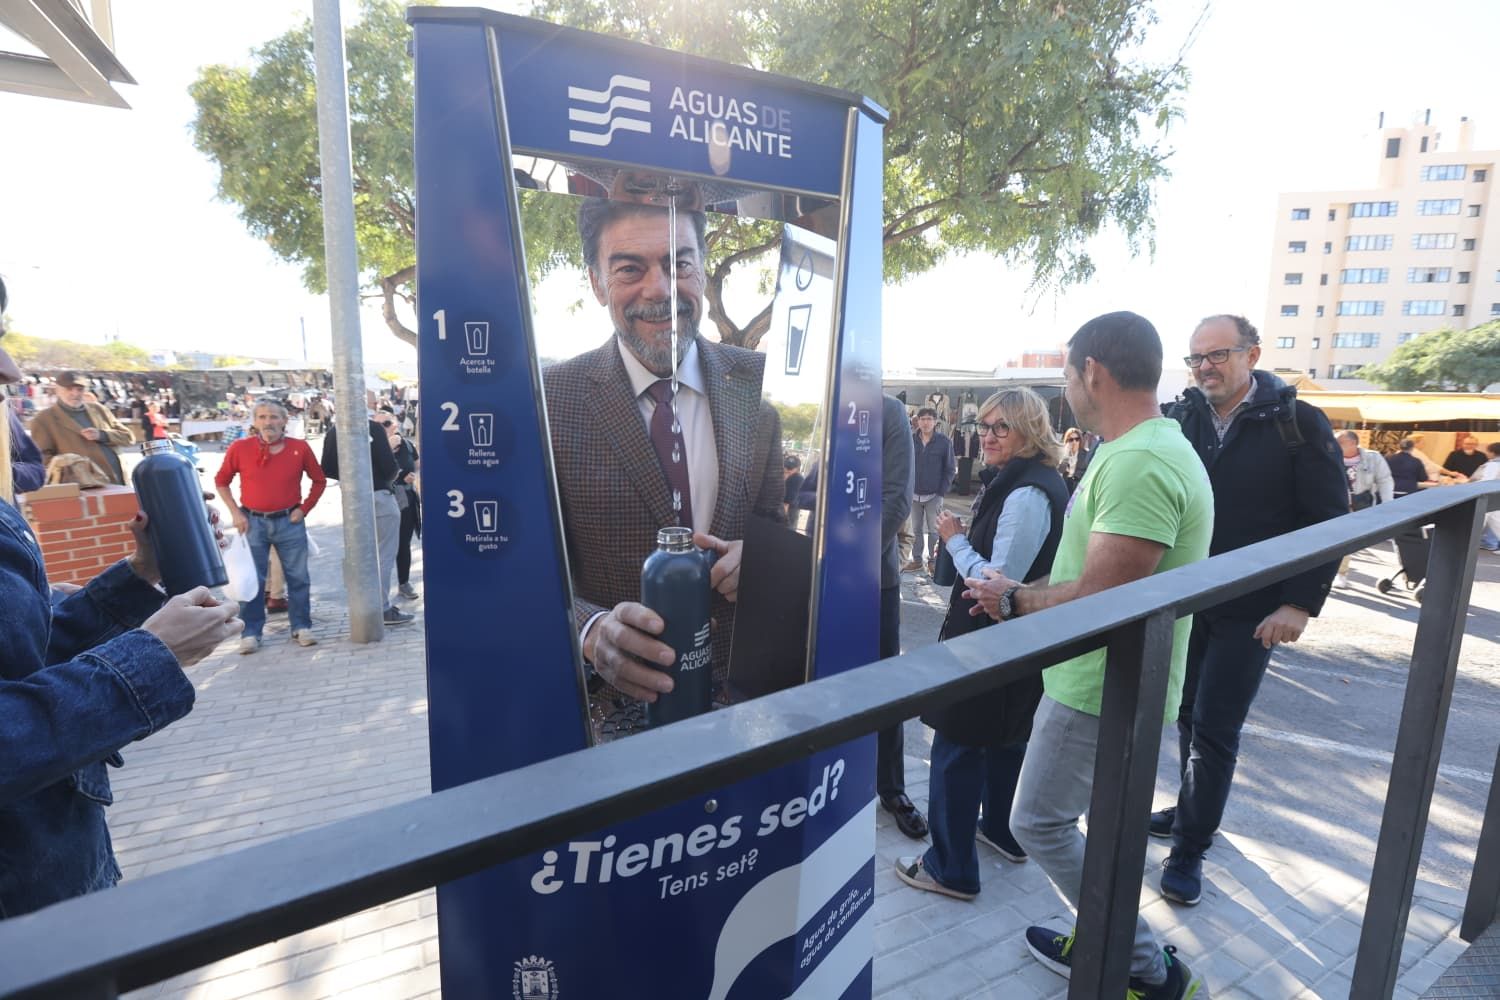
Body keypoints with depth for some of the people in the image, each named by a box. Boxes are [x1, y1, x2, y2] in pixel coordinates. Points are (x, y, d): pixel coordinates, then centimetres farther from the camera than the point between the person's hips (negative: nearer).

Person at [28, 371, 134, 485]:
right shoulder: (44, 419, 4)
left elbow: (127, 436, 14)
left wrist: (101, 435, -5)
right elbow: (42, 457, -1)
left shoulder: (97, 409, 17)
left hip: (119, 482, 4)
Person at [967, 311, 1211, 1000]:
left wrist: (1013, 598, -13)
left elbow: (1098, 599, -29)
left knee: (1040, 823, 5)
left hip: (1103, 691, -10)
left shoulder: (1139, 465, -26)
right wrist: (1024, 594, 9)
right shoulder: (1139, 450, 9)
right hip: (1101, 680, 10)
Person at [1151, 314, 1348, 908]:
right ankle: (1193, 810, 35)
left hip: (1252, 610, -3)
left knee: (1215, 727, 1)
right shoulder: (1181, 418, 0)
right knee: (1189, 714, 15)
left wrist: (1302, 602, -14)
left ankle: (1189, 849, 16)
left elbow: (1329, 520, -7)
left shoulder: (1297, 422, -8)